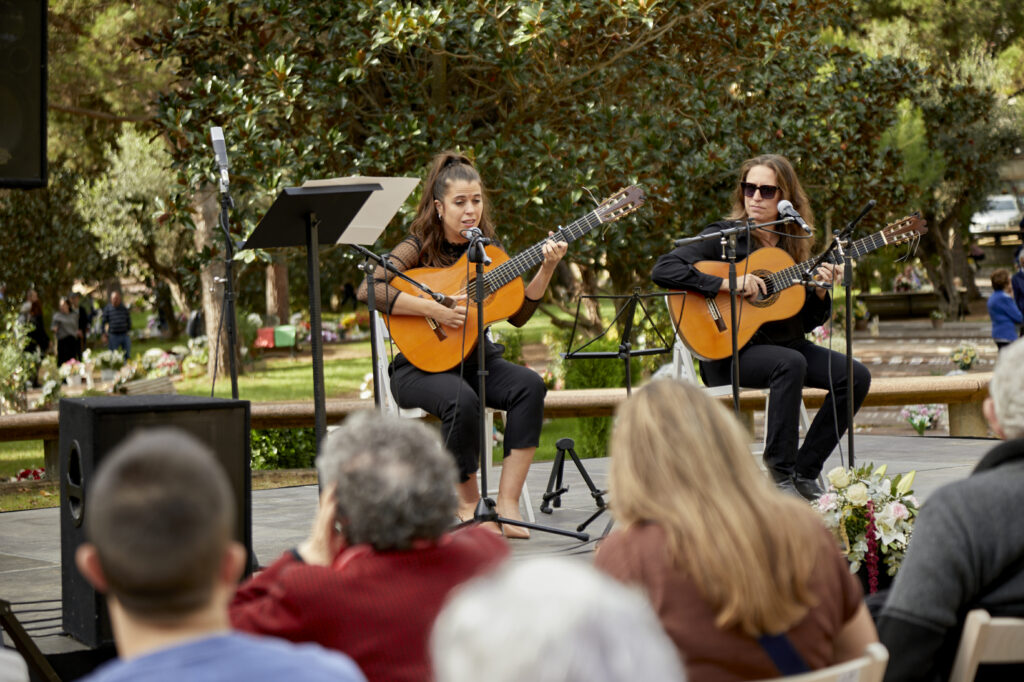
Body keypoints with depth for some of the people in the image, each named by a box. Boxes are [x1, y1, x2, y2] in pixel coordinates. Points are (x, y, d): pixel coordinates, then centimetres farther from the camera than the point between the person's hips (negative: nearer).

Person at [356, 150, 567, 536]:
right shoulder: (419, 248, -7)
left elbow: (518, 315, 6)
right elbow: (368, 290, -23)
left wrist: (546, 270, -7)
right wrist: (433, 309, -28)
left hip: (476, 359, 5)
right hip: (421, 364, -5)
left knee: (530, 385, -24)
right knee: (462, 400, -36)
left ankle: (507, 504, -24)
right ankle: (468, 502, -12)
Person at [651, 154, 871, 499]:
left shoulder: (792, 244, 11)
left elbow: (808, 322, 13)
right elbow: (662, 270, -18)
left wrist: (820, 292, -9)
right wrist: (728, 283, -23)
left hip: (785, 343, 6)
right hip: (731, 351, -6)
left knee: (856, 376, -12)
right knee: (791, 363, -35)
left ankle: (805, 470, -6)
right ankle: (781, 473, -28)